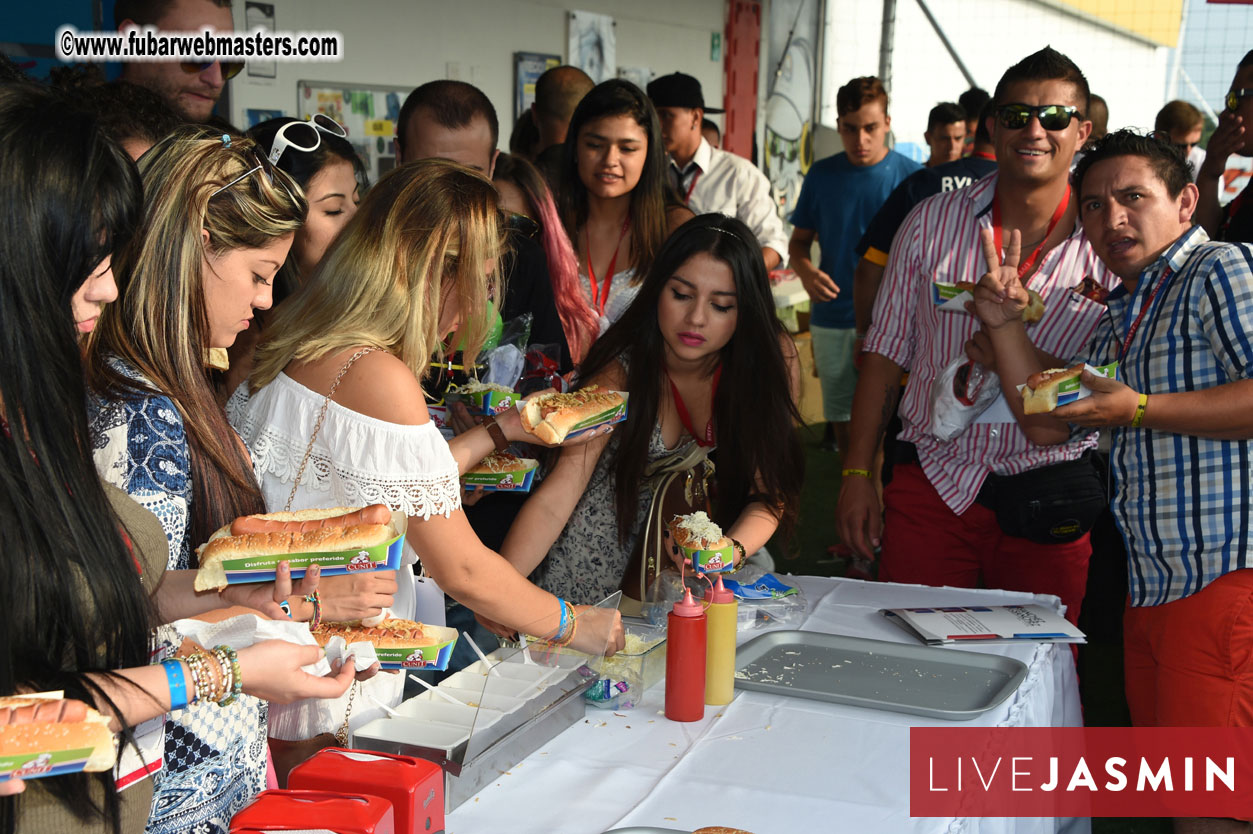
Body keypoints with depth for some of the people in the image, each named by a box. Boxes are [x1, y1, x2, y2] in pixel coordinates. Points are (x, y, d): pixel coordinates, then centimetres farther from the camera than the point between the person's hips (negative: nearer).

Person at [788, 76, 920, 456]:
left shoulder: (911, 176, -1)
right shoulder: (822, 175, 6)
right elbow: (799, 240, 14)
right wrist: (805, 271, -9)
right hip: (832, 320, 3)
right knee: (841, 418, 10)